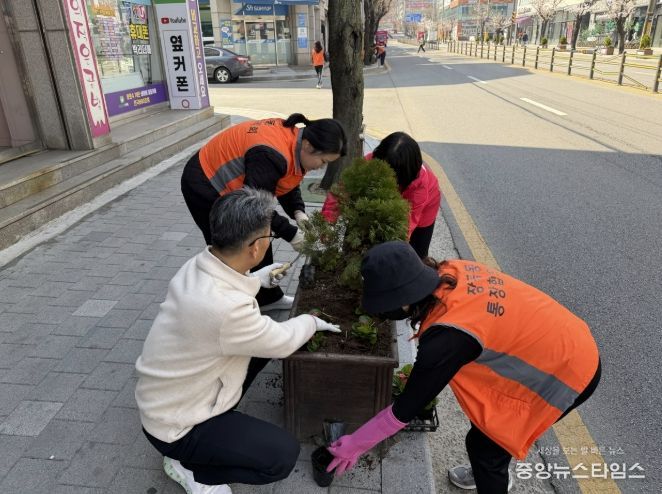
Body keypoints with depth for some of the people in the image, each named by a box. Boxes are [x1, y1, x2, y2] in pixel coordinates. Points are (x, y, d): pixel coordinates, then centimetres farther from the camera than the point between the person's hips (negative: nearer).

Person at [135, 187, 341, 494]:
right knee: (284, 455, -9)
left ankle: (220, 415, 17)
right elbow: (282, 341, -20)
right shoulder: (225, 308, -39)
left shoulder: (197, 266, -12)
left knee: (265, 340, 9)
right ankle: (186, 465, 7)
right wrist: (311, 322, -1)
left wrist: (257, 280, 14)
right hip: (173, 424, -8)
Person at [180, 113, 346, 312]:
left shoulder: (294, 141, -8)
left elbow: (287, 183, 4)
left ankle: (267, 298, 28)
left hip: (230, 184, 9)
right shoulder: (271, 155, -37)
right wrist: (290, 233, -23)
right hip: (205, 185, -9)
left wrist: (298, 212, -12)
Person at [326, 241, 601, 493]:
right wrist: (422, 372, 4)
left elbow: (406, 409, -21)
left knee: (483, 442, 6)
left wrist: (354, 445, -8)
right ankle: (490, 471, 51)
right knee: (485, 414, 23)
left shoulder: (447, 336, -33)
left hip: (568, 372, -7)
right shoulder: (452, 272, -13)